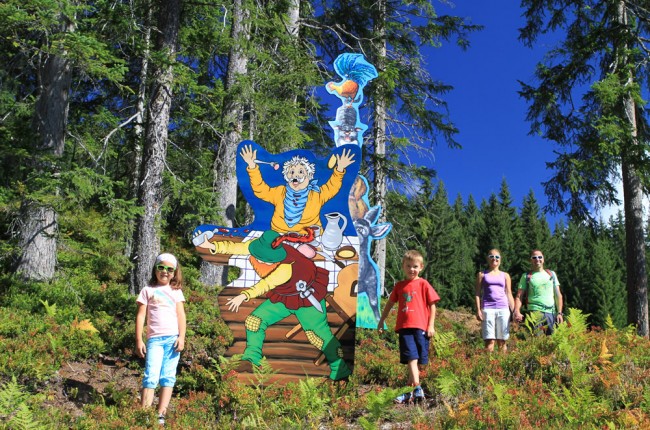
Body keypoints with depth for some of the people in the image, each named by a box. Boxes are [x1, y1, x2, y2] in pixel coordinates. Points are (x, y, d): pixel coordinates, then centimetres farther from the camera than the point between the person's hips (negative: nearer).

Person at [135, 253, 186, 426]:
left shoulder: (176, 291, 13)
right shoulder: (148, 290, 10)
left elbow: (181, 315, 8)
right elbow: (140, 316, 6)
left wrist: (181, 337, -4)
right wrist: (138, 340, -1)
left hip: (173, 338, 1)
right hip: (155, 339, -1)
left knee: (168, 377, 0)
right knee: (151, 377, -10)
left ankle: (161, 416, 2)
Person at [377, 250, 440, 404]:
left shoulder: (423, 284, 2)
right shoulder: (399, 286, 13)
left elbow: (432, 305, 2)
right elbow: (390, 303, 23)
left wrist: (431, 325, -3)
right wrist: (381, 320, 23)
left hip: (421, 327, -2)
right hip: (404, 327, 2)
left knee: (418, 360, 3)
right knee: (411, 358, -10)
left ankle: (410, 392, 12)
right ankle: (417, 388, -16)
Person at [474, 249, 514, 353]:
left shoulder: (505, 276, 16)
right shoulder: (482, 274, 11)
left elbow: (509, 294, 15)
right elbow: (477, 293, 6)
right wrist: (478, 310, -4)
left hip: (503, 309, 2)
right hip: (488, 309, -2)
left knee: (502, 341, 3)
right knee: (490, 341, -9)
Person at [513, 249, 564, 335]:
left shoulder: (551, 274, 18)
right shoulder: (526, 276, 10)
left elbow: (558, 295, 15)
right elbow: (519, 296, 3)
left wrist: (559, 313, 4)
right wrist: (517, 312, -13)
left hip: (551, 312, 3)